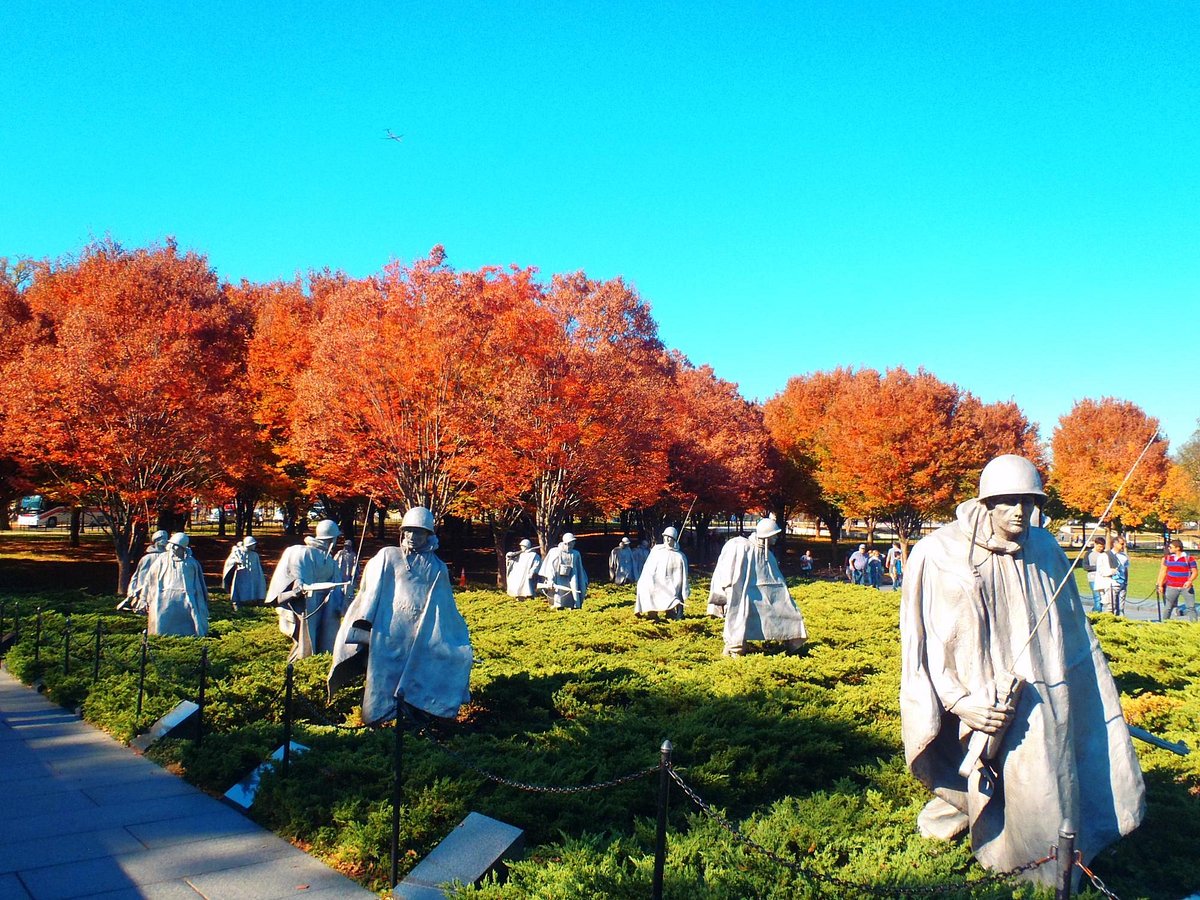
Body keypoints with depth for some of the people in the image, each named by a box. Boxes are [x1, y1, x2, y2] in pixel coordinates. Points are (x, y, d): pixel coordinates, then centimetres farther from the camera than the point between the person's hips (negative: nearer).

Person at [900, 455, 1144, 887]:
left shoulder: (1044, 550, 0)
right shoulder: (938, 555, -14)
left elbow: (1074, 635, 12)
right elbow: (920, 640, -10)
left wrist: (1097, 702, 17)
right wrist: (959, 702, -17)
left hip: (1039, 711, 4)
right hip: (974, 711, -3)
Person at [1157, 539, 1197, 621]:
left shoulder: (1188, 558, -4)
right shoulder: (1167, 558, 7)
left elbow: (1194, 572, -3)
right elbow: (1163, 572, 14)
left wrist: (1190, 581, -22)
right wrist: (1160, 585, 11)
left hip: (1186, 587, -3)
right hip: (1171, 587, 3)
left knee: (1191, 607, 1)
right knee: (1168, 607, 7)